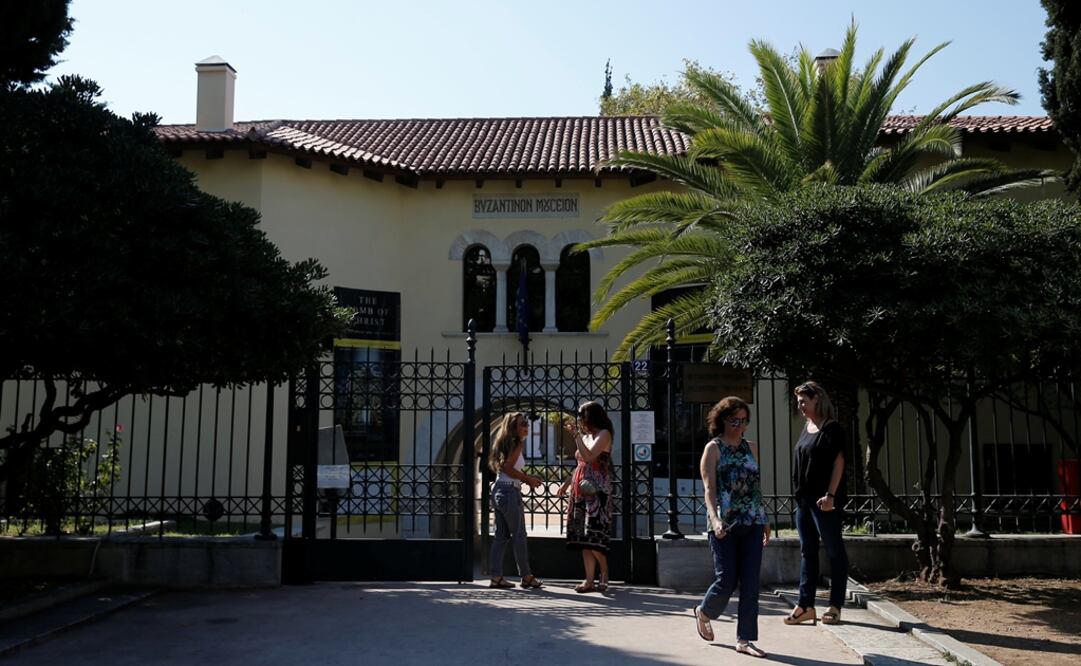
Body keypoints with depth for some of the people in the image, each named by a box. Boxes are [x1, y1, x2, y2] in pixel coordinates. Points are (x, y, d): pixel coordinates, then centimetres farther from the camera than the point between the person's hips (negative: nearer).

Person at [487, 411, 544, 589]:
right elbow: (508, 468, -19)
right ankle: (526, 576, 8)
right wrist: (528, 478, -9)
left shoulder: (506, 443, 17)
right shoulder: (517, 443, -10)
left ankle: (496, 577, 10)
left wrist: (527, 478, 8)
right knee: (519, 535, 0)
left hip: (499, 491, 9)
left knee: (501, 535, 10)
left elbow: (507, 468, 14)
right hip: (510, 491, -9)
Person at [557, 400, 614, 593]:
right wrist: (567, 483, 20)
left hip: (597, 491, -8)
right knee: (583, 537, 4)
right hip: (581, 490, 8)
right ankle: (589, 580, 6)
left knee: (593, 535, -12)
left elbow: (588, 456, -19)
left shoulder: (604, 434, -5)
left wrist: (576, 435, -14)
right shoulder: (585, 436, 19)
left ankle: (604, 572, 7)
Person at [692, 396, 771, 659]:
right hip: (725, 525, -5)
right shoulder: (713, 449, -1)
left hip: (752, 524, 5)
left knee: (750, 583, 2)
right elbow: (709, 488, -10)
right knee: (727, 580, -3)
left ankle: (744, 639, 11)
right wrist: (714, 519, -23)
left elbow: (757, 487, 18)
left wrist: (765, 521, 17)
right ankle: (703, 613, 27)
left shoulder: (751, 448, 14)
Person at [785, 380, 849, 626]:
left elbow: (838, 462, -13)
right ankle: (806, 606, 11)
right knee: (807, 552, 8)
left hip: (823, 500, -9)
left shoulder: (831, 428, -7)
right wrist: (798, 494, 13)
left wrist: (830, 494, -20)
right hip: (804, 498, 9)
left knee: (834, 551, 1)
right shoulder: (807, 429, 16)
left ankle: (835, 607, 6)